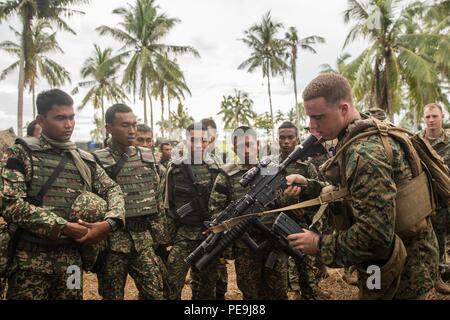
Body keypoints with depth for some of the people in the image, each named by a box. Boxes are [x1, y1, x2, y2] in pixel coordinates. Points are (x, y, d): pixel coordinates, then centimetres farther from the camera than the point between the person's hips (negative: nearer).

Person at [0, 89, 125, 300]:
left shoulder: (85, 161, 9)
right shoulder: (21, 154, -4)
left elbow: (113, 190, 11)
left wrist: (108, 223, -10)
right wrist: (63, 227, -18)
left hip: (71, 257, 4)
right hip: (30, 258, -4)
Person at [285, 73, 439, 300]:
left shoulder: (364, 152, -27)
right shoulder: (365, 135, 4)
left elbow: (376, 233, -32)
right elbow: (351, 193, 11)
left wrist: (320, 245, -20)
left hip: (399, 275, -9)